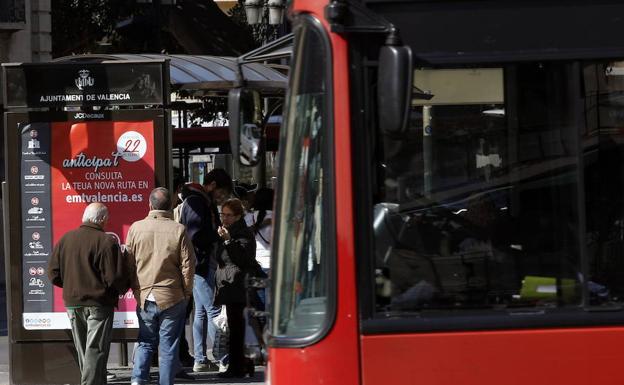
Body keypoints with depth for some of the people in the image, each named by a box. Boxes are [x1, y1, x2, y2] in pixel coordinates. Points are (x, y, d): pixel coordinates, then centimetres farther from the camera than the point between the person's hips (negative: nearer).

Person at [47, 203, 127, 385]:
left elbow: (53, 274, 4)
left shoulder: (65, 239, 2)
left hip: (72, 303, 5)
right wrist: (122, 289, 5)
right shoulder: (106, 242, -14)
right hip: (99, 303, -5)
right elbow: (115, 278, -17)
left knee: (82, 349, 16)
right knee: (96, 349, -2)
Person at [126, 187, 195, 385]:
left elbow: (128, 263, 4)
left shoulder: (136, 228, -3)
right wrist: (186, 293, 8)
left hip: (144, 297, 2)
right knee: (168, 346, 7)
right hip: (172, 298, -2)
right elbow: (188, 265, -5)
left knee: (146, 342, 14)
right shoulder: (178, 230, -9)